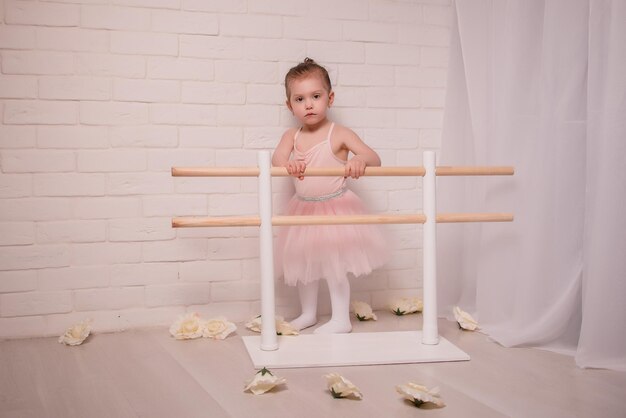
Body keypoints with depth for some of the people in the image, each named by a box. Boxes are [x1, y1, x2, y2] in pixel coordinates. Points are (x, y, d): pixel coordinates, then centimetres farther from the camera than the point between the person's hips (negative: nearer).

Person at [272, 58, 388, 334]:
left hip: (336, 208, -5)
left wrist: (361, 161, -40)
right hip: (303, 210, 5)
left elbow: (375, 159, -16)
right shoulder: (292, 136, 0)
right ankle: (308, 314, 33)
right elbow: (277, 158, -19)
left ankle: (341, 320, 14)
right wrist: (288, 164, -43)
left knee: (333, 265, -1)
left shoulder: (340, 135, -11)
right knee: (303, 264, 15)